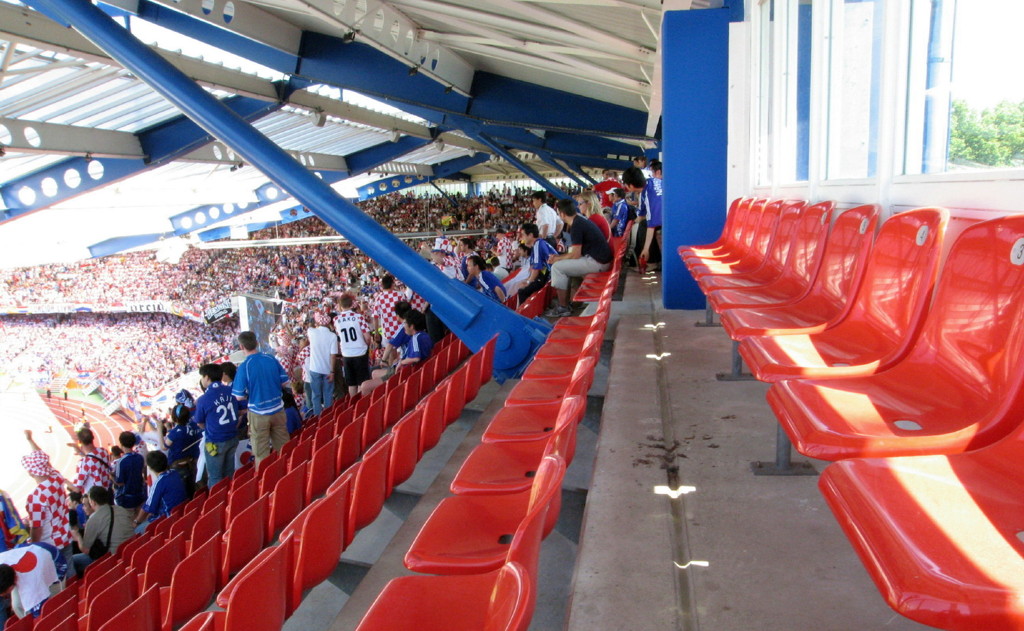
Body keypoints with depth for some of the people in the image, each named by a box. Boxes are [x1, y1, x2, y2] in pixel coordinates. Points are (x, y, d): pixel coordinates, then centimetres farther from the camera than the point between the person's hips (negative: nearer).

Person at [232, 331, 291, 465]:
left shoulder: (244, 367, -17)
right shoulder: (271, 359, -6)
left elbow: (239, 396, -12)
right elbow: (285, 381, 3)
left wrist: (251, 393, 8)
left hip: (258, 413, -4)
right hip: (278, 409, 4)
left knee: (261, 454, 11)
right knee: (283, 448, 20)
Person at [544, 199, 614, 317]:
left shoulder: (576, 226, -16)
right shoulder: (581, 220, 14)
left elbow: (575, 255, -16)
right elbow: (577, 250, 22)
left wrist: (558, 258, 0)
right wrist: (559, 256, 16)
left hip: (597, 262, -10)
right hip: (601, 259, 10)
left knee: (557, 267, -9)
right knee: (566, 264, 22)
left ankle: (563, 308, -3)